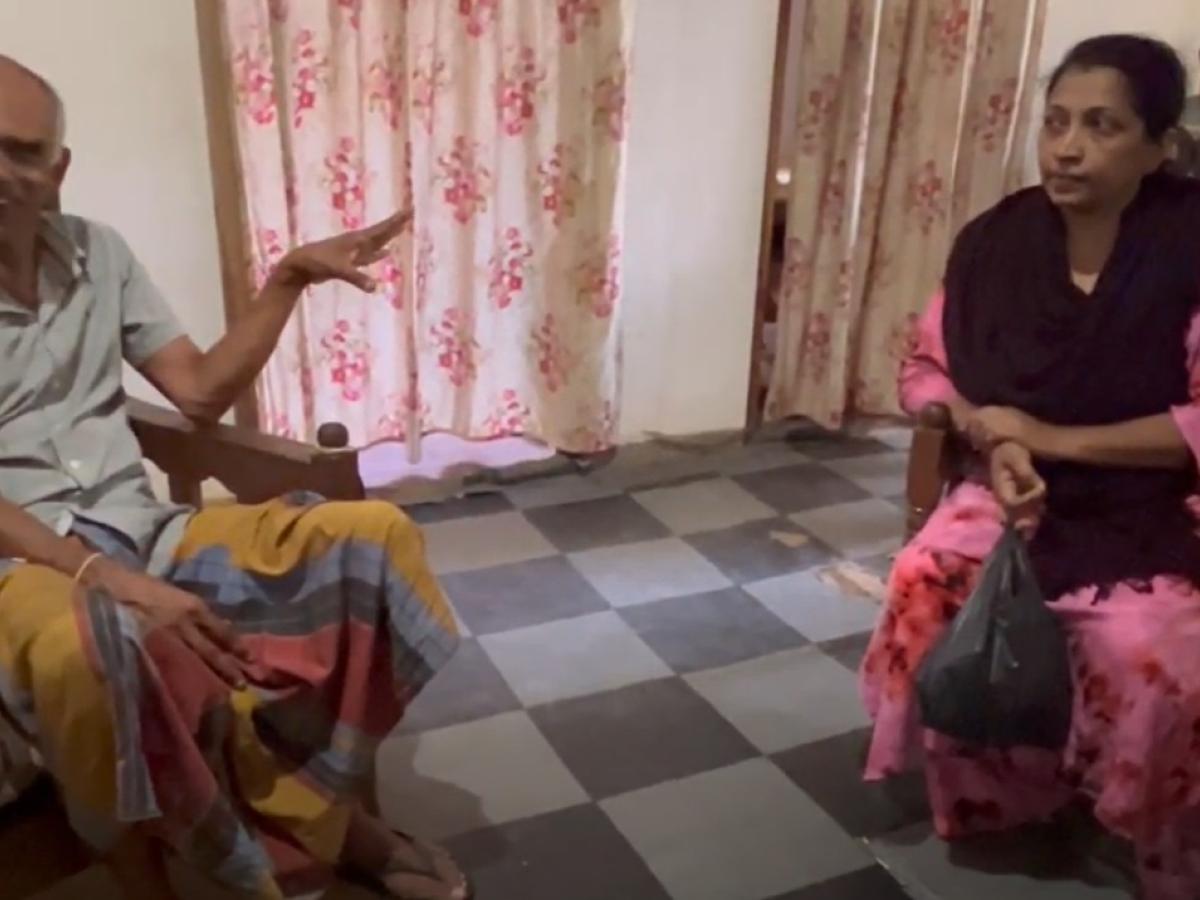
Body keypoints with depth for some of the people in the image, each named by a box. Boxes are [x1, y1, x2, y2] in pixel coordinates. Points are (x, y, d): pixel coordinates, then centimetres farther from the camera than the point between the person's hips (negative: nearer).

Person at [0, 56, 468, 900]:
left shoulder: (94, 250, 9)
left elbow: (200, 389, 11)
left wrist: (290, 279, 0)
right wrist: (110, 578, -27)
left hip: (144, 532, 6)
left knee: (375, 535, -15)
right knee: (76, 651, -43)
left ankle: (319, 807, -5)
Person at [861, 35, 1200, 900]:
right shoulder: (999, 238, -4)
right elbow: (927, 369, 5)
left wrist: (1052, 437, -20)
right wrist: (995, 446, -14)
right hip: (1015, 487, 3)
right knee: (925, 587, -23)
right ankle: (986, 786, 5)